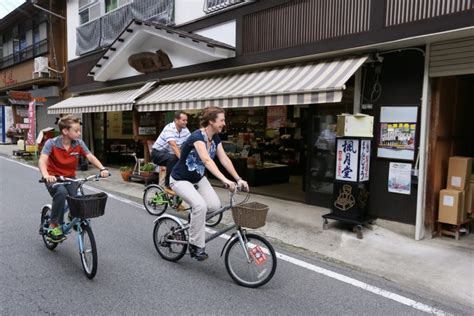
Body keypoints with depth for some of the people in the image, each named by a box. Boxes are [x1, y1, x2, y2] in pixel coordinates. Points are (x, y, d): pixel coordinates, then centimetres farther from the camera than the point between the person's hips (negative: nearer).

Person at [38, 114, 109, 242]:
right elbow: (42, 160, -27)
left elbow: (90, 157, -14)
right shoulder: (51, 143, -16)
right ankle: (54, 226, -18)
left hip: (70, 178, 3)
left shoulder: (79, 143, -7)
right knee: (61, 192, -35)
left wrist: (102, 169, -32)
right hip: (53, 178, -3)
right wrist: (46, 175, -47)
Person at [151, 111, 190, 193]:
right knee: (172, 158, -35)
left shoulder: (185, 130, -5)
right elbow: (174, 145, -39)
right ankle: (168, 186, -24)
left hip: (170, 154, 7)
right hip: (158, 153, -7)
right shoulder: (169, 128, -26)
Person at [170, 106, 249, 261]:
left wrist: (238, 179, -13)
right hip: (180, 179, -7)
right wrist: (225, 180, -53)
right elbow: (207, 160, -43)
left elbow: (224, 159, -5)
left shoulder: (215, 138, -4)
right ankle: (196, 245, -11)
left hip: (198, 178, 7)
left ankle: (195, 214, 19)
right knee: (200, 205, -28)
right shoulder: (197, 136, -29)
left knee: (215, 205, -13)